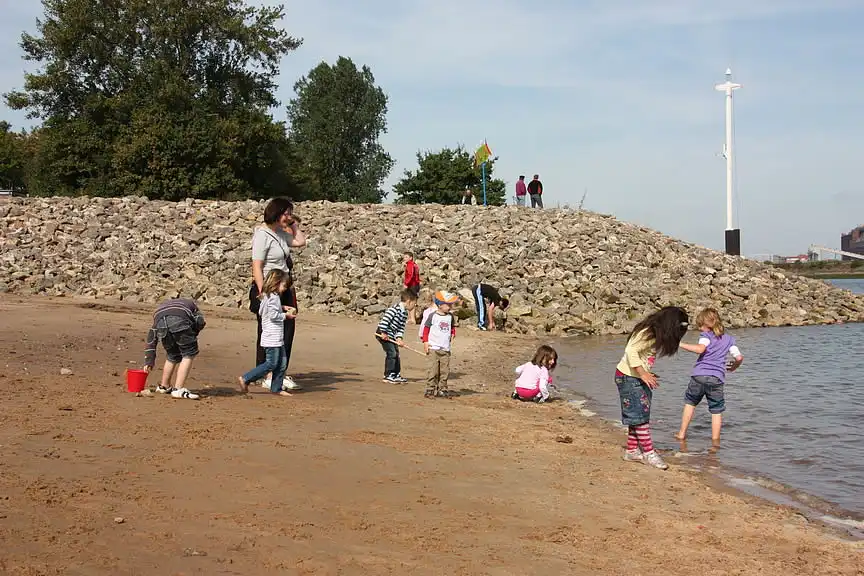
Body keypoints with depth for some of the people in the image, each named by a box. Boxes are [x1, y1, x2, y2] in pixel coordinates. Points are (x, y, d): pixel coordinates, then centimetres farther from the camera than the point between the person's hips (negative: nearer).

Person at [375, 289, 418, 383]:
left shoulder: (405, 313, 10)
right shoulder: (395, 308, -21)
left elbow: (401, 328, 10)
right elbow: (385, 319, -27)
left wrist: (399, 338, -4)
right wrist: (383, 333, -25)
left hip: (391, 336, 10)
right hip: (383, 334, -10)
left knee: (396, 354, 14)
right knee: (391, 353, -11)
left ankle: (396, 375, 23)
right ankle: (388, 375, -4)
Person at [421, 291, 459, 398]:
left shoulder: (450, 317, 8)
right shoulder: (432, 316, -5)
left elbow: (453, 328, 23)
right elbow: (426, 328, -1)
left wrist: (452, 335, 5)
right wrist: (425, 342, -5)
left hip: (445, 349, 4)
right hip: (433, 348, -4)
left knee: (445, 371, 5)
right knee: (433, 370, -5)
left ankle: (442, 389, 13)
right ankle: (430, 389, 1)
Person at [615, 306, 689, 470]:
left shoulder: (658, 335, 8)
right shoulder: (647, 334, -22)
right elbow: (631, 351, -30)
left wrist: (648, 375, 3)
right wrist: (643, 374, -30)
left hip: (640, 378, 10)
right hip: (628, 378, -10)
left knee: (640, 416, 11)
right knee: (640, 416, -6)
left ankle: (632, 451, 17)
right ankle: (649, 453, -3)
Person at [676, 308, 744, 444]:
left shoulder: (706, 335, 3)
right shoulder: (729, 339, 17)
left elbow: (700, 348, -19)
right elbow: (739, 357, 9)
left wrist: (681, 345, -14)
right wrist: (733, 367, 29)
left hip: (699, 375, -2)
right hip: (717, 379, 2)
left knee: (690, 402, 18)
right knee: (717, 411, 9)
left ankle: (682, 433, 21)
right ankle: (715, 440, 7)